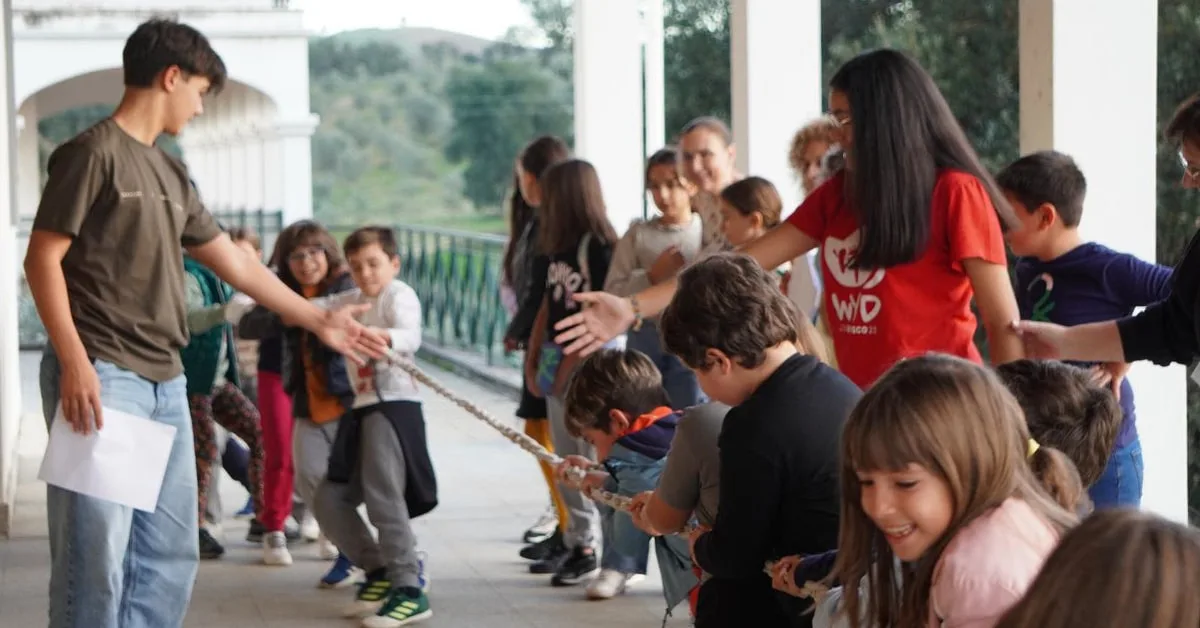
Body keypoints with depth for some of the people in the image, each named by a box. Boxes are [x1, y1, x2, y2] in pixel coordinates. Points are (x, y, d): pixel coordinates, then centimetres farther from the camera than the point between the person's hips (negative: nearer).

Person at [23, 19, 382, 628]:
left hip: (166, 383, 9)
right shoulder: (92, 153, -5)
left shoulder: (171, 173, 18)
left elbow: (234, 264, 25)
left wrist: (317, 320, 28)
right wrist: (74, 362, -19)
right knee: (96, 554, -9)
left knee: (170, 554, 10)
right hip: (102, 376, -9)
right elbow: (42, 259, -10)